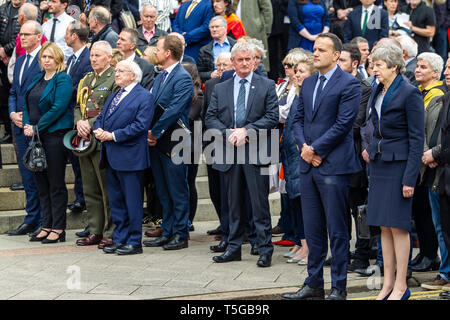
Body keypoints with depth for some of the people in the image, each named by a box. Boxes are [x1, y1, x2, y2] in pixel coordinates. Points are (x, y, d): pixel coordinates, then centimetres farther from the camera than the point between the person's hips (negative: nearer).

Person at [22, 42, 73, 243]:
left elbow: (58, 108, -16)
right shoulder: (37, 79, 16)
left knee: (56, 184, -4)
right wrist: (27, 125, -2)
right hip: (35, 136, 8)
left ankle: (58, 229, 1)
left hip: (54, 135, -8)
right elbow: (27, 104, 16)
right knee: (41, 184, 10)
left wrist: (37, 128, -16)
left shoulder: (63, 79, -8)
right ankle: (47, 226, 16)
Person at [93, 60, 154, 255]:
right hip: (111, 157, 8)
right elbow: (100, 118, 19)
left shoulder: (144, 97, -7)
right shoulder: (113, 96, 19)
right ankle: (119, 239, 19)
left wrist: (113, 135, -17)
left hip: (129, 156, -8)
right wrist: (99, 130, -5)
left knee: (132, 201, -3)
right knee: (115, 201, 12)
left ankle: (134, 242, 3)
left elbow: (140, 125, -16)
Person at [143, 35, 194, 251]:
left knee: (177, 191, -2)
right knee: (163, 192, 12)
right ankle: (167, 232, 19)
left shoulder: (183, 78, -12)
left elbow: (174, 110, -19)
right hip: (157, 142, 9)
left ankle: (180, 235, 4)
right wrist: (148, 132, 0)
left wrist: (155, 132, -16)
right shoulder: (159, 78, 17)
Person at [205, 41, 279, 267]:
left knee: (260, 204, -4)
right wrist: (228, 134, -9)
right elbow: (210, 118, 8)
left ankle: (265, 250, 1)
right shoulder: (220, 89, 13)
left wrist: (246, 130, -13)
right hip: (229, 151, 3)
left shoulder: (267, 86, 4)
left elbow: (272, 117, -4)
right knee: (234, 204, 11)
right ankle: (234, 248, 19)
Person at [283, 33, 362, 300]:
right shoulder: (308, 83, 16)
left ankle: (339, 288, 5)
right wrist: (304, 146, -2)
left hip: (334, 167, -7)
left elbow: (343, 124, -14)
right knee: (313, 229, 11)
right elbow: (298, 118, 16)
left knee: (337, 230, -2)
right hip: (309, 166, 7)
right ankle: (314, 284, 19)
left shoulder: (349, 84, -7)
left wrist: (314, 148, -12)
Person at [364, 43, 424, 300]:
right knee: (384, 226, 8)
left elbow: (417, 139, -13)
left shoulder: (410, 93, -11)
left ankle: (401, 286, 2)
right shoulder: (378, 92, 12)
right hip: (379, 163, 7)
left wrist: (410, 178, -16)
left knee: (398, 225, -5)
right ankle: (388, 284, 14)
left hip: (399, 163, -7)